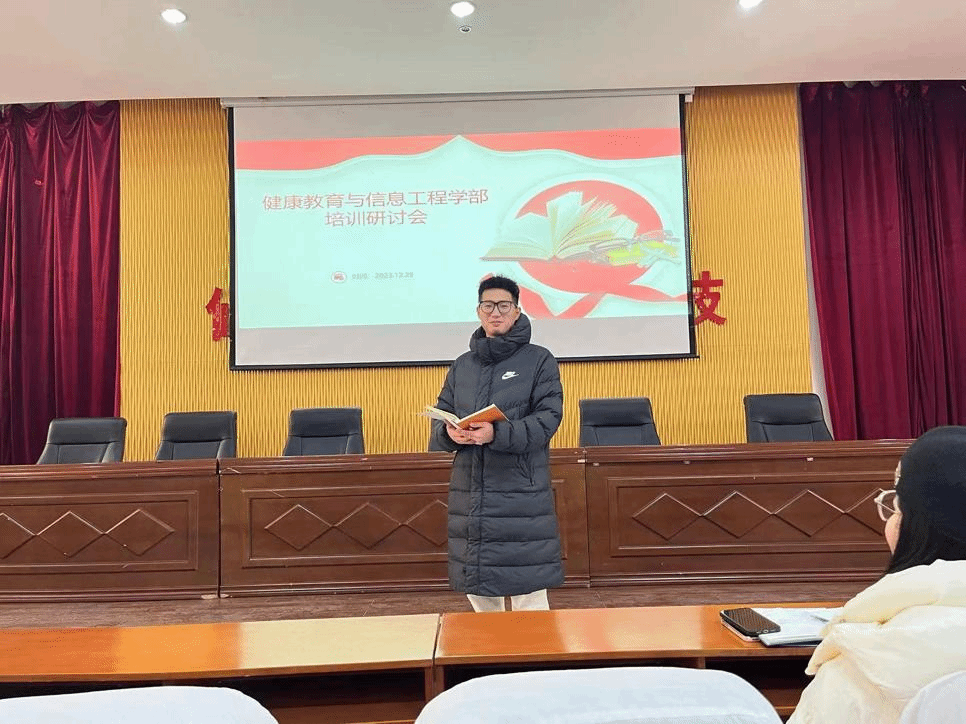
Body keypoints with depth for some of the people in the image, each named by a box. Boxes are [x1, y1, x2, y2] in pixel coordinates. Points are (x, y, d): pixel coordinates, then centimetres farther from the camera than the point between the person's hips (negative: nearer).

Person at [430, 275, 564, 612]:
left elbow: (547, 418, -10)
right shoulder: (462, 365, 14)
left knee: (528, 593, 1)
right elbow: (439, 418, 13)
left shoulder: (539, 360, 0)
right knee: (478, 589, 14)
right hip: (469, 493, 5)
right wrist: (449, 433, -12)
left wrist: (497, 434, -24)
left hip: (522, 493, -4)